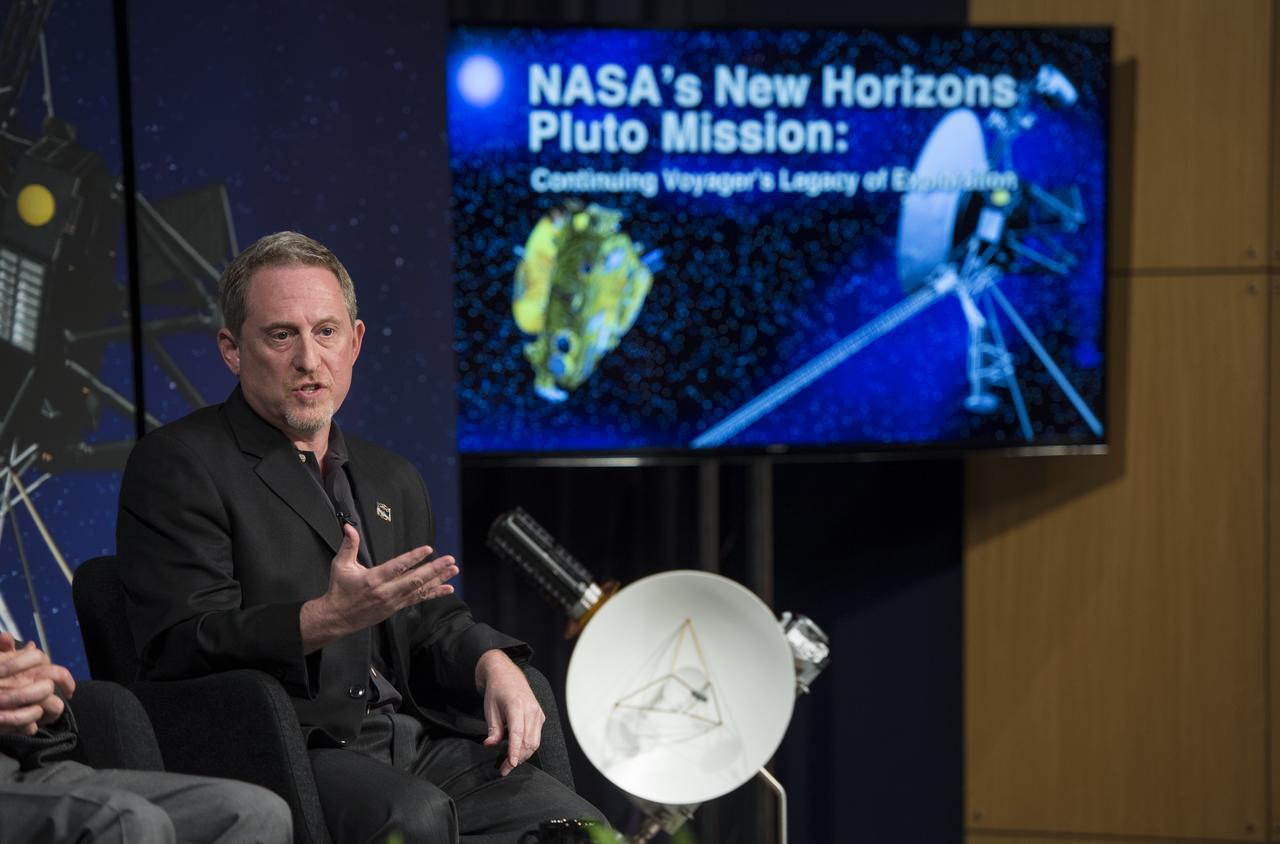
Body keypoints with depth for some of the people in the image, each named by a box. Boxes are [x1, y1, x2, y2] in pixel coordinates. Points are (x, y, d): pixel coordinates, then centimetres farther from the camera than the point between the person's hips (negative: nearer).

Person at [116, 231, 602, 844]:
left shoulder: (394, 482, 23)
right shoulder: (176, 465, -1)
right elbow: (180, 647, -11)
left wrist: (494, 665, 0)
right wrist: (328, 619, -24)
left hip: (414, 742, 6)